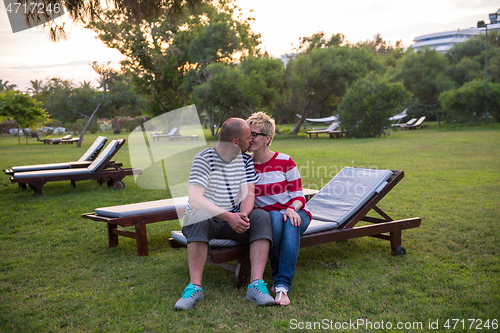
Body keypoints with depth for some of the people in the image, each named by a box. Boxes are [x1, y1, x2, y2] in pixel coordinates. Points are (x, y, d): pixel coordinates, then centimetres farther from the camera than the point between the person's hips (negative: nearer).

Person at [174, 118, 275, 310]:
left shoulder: (245, 160, 4)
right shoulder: (203, 159, -13)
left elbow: (248, 194, -5)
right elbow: (194, 200, -25)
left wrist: (243, 215, -29)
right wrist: (228, 216, -36)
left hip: (233, 220, 4)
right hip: (202, 222, -4)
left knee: (261, 216, -24)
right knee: (200, 216, -38)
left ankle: (256, 285, -34)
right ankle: (195, 287, -38)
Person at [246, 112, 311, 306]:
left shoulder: (285, 162, -3)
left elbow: (298, 197, -1)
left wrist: (292, 208, -23)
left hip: (294, 214, -1)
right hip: (266, 217, 1)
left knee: (290, 221, -37)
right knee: (274, 217, -36)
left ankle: (282, 286, -42)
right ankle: (277, 275, -28)